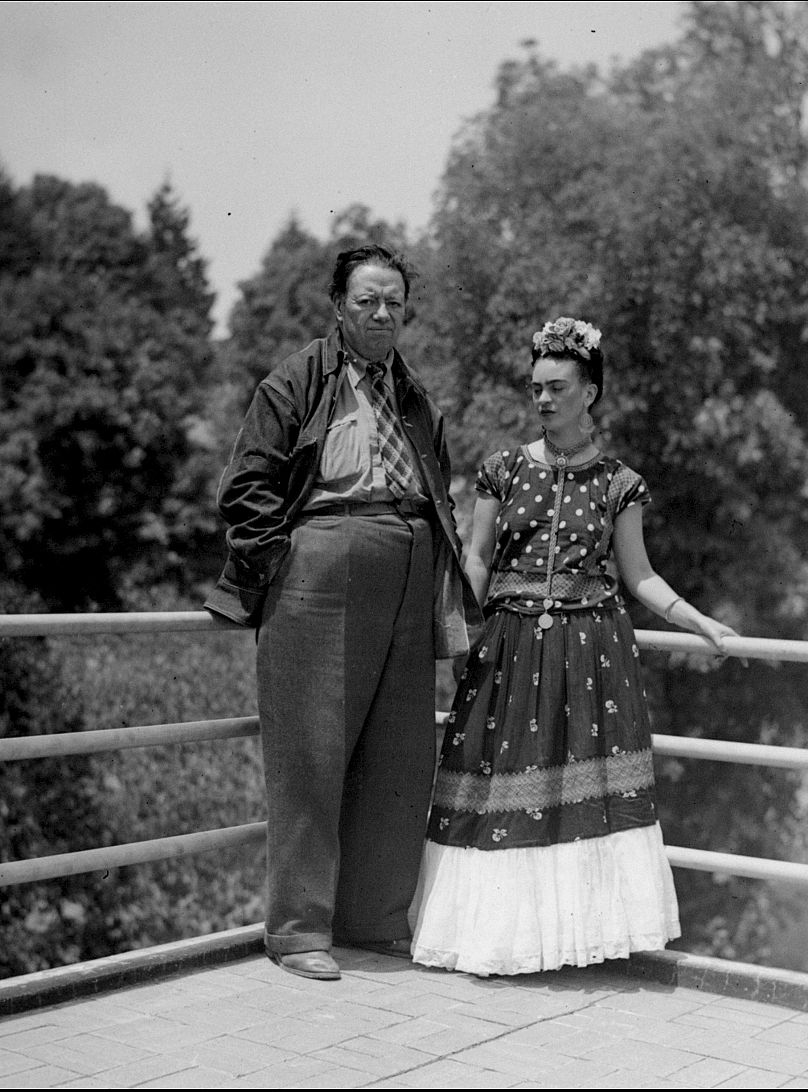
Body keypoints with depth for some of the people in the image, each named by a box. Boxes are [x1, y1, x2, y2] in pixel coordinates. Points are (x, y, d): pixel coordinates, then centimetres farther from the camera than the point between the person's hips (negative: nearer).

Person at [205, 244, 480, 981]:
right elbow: (247, 488, -2)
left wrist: (446, 591, 10)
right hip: (321, 576, -6)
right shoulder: (296, 384, 3)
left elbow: (442, 500, 21)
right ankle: (298, 927, 6)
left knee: (401, 757, 8)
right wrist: (286, 563, -8)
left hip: (408, 583, 6)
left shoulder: (418, 403, 21)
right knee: (311, 752, -3)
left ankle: (376, 918, 20)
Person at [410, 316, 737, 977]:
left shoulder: (618, 483, 4)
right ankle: (501, 929, 8)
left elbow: (637, 574, 8)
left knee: (589, 789, -5)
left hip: (591, 651, 0)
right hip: (509, 649, 1)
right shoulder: (504, 469, 5)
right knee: (503, 784, -1)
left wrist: (699, 622, -2)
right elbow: (477, 560, 7)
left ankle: (577, 925, 4)